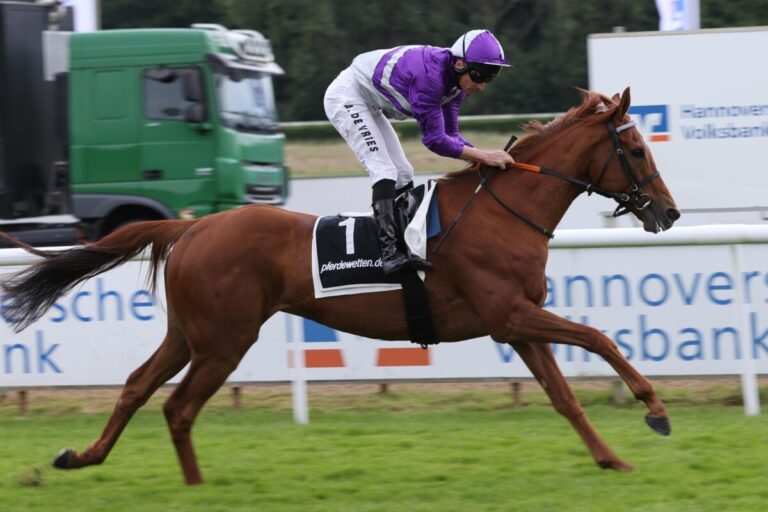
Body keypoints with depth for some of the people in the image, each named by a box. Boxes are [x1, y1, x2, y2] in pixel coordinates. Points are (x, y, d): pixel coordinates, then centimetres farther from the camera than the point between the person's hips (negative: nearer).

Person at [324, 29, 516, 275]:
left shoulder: (455, 80, -6)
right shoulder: (429, 74, -34)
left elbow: (450, 135, -1)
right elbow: (435, 140, -31)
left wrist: (488, 158, -14)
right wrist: (484, 156, -30)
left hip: (368, 105, 10)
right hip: (346, 96, -10)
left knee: (403, 174, 9)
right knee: (383, 169, -21)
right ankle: (389, 252, -30)